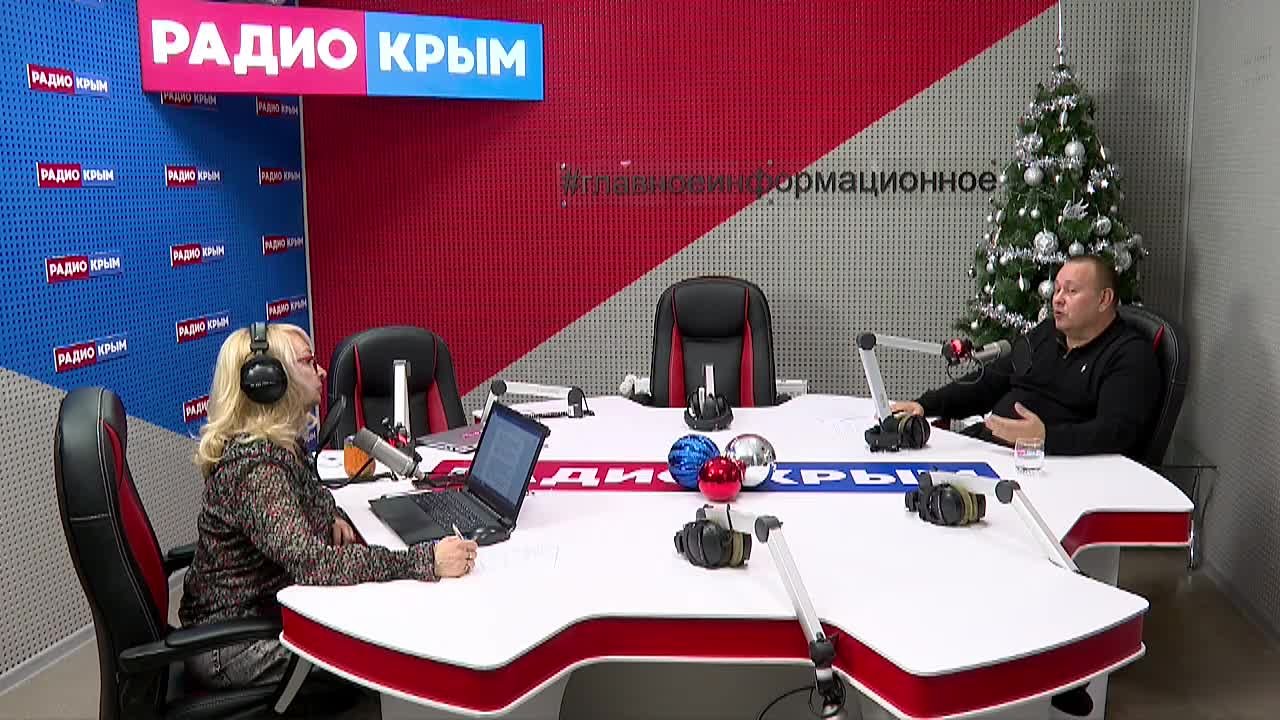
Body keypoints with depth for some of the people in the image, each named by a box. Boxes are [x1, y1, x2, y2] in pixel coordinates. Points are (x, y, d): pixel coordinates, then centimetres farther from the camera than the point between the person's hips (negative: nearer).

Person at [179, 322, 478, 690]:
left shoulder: (281, 444, 2)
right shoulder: (255, 466, -28)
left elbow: (308, 491, 24)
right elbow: (312, 562, -39)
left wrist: (330, 515, 1)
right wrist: (426, 560, -41)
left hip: (263, 607, 9)